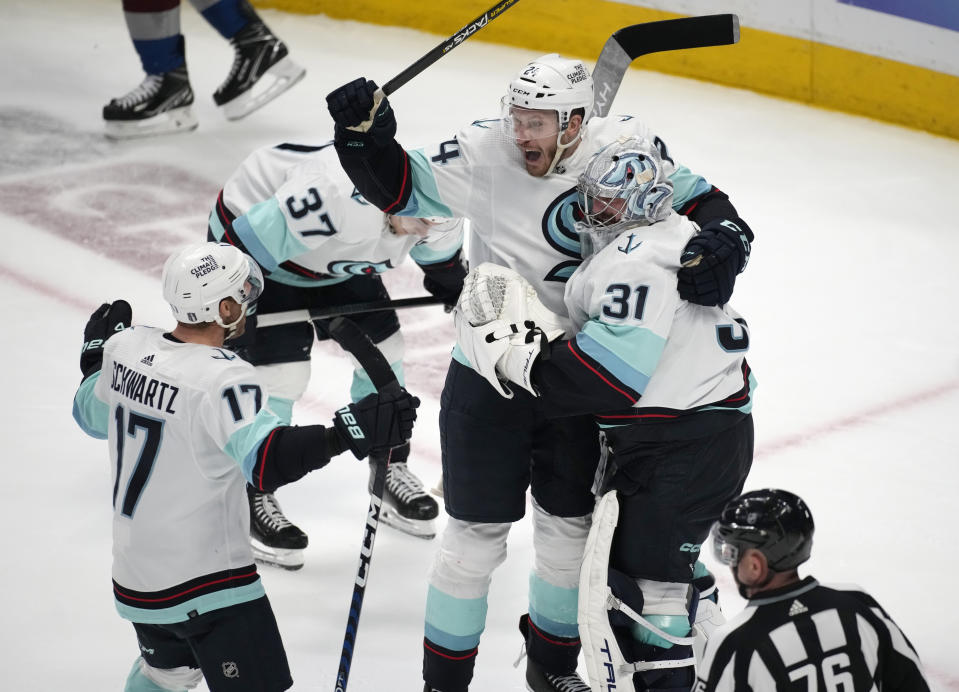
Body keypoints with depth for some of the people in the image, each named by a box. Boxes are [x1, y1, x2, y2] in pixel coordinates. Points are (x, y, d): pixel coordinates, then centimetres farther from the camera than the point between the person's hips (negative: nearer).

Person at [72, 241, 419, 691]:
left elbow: (92, 416, 17)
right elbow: (268, 461, -38)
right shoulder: (222, 379, -25)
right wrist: (347, 432, -41)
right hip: (208, 586, -9)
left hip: (134, 574, 9)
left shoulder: (126, 347, -2)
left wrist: (96, 353, 33)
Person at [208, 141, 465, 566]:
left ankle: (389, 471, 26)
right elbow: (245, 247, -35)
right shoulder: (333, 195, -43)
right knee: (278, 372, -12)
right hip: (256, 233, -7)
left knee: (380, 347, 7)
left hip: (337, 257, 7)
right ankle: (252, 499, 4)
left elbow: (441, 257, 5)